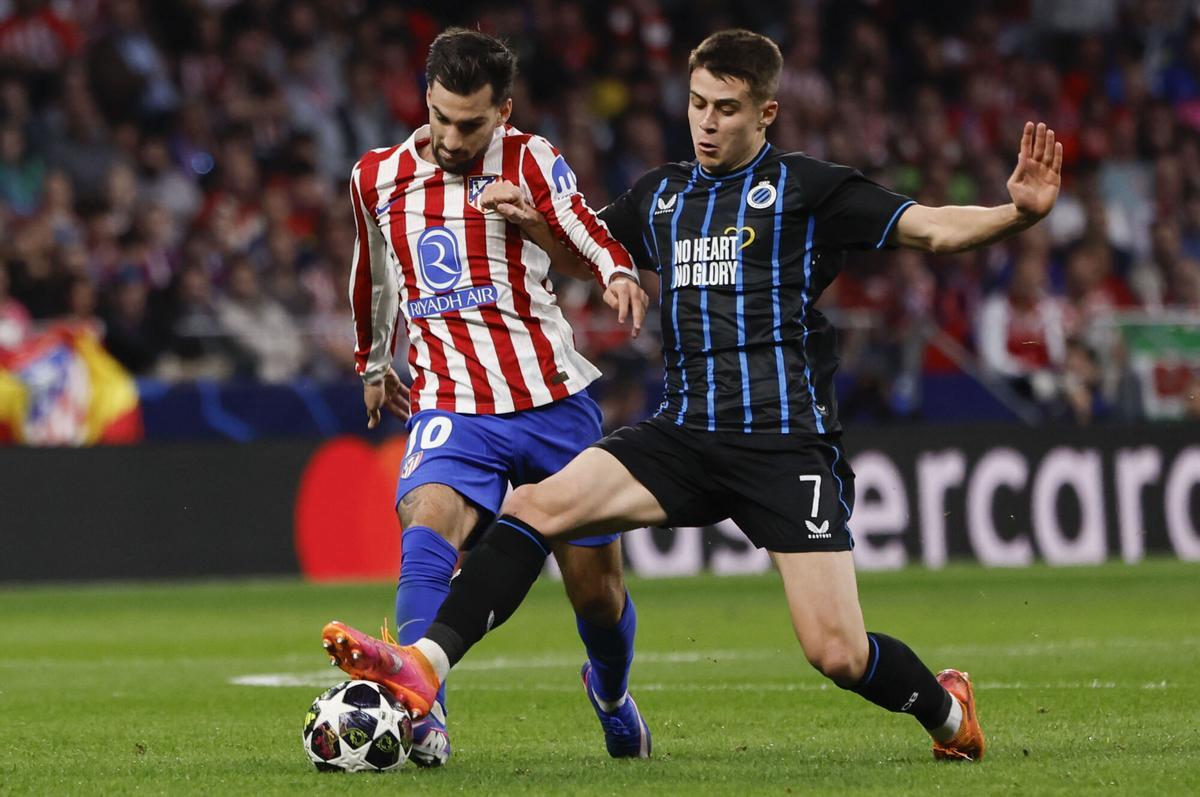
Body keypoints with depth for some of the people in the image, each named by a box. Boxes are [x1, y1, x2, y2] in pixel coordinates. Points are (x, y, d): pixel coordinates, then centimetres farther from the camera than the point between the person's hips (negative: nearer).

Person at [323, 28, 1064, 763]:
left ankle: (948, 710, 22)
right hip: (685, 435, 5)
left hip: (787, 445, -4)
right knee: (539, 505, -19)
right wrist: (531, 220, 14)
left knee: (838, 654, -9)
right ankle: (423, 666, -27)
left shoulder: (806, 188, 2)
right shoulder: (662, 196, 17)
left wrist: (1016, 213, -22)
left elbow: (930, 227, -4)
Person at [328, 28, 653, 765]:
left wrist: (619, 274, -43)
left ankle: (611, 692, 41)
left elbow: (587, 236, -21)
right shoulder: (378, 177, 7)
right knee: (427, 532, -30)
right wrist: (373, 364, 36)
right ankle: (421, 716, -39)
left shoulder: (529, 162, -3)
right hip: (451, 407, 1)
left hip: (555, 403, -1)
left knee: (597, 589, 8)